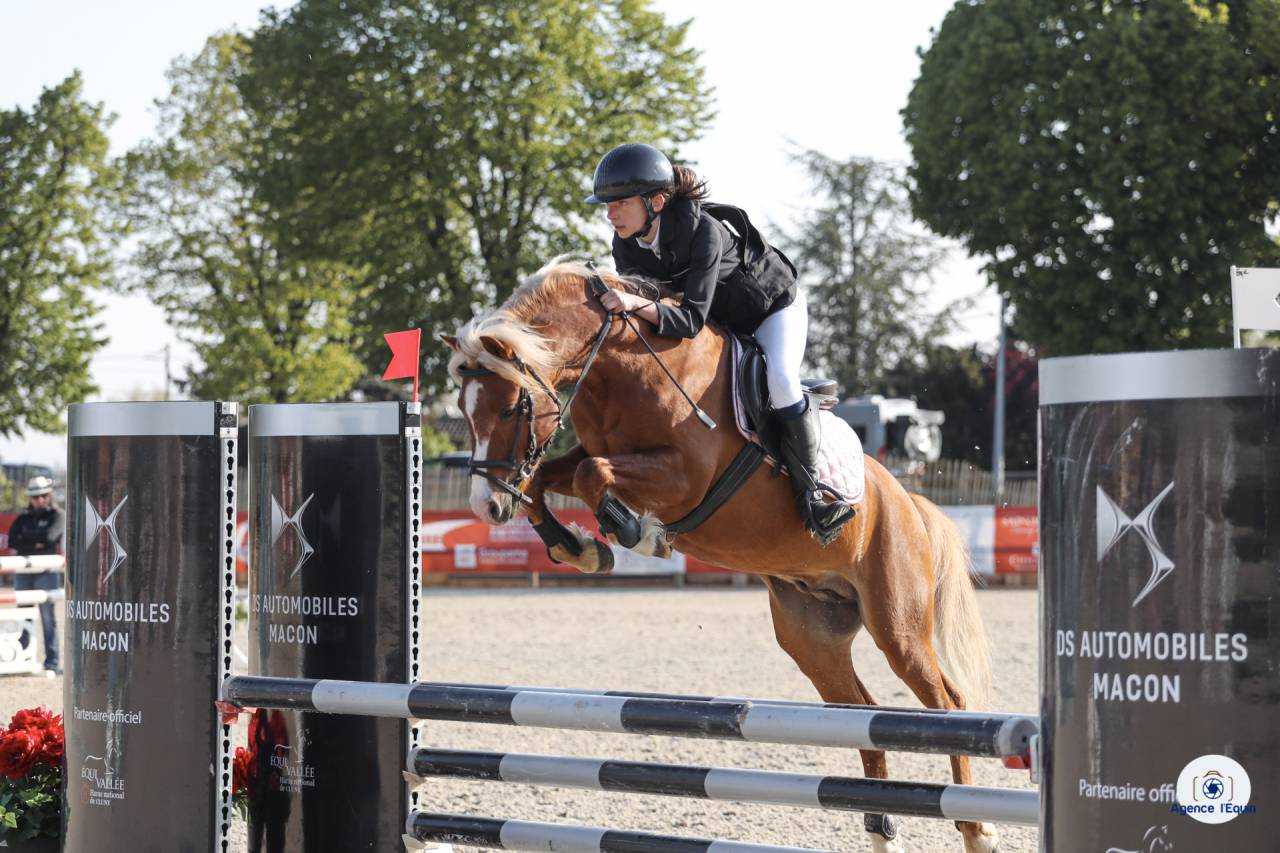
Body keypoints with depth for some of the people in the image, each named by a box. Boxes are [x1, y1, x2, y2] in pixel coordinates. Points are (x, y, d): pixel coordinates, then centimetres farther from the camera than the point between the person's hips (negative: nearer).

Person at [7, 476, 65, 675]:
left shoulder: (57, 516, 5)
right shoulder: (23, 519, 15)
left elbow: (50, 537, -12)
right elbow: (12, 542, 1)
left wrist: (27, 541, -2)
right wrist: (36, 544, -8)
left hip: (47, 573, -4)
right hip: (23, 572, 4)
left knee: (48, 617, -5)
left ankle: (52, 663, -5)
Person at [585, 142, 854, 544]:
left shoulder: (702, 230, -40)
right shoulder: (625, 246, -19)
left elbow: (692, 320, -46)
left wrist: (636, 304, -59)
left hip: (773, 305, -7)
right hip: (721, 322, 7)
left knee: (780, 380, -30)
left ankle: (809, 493, -18)